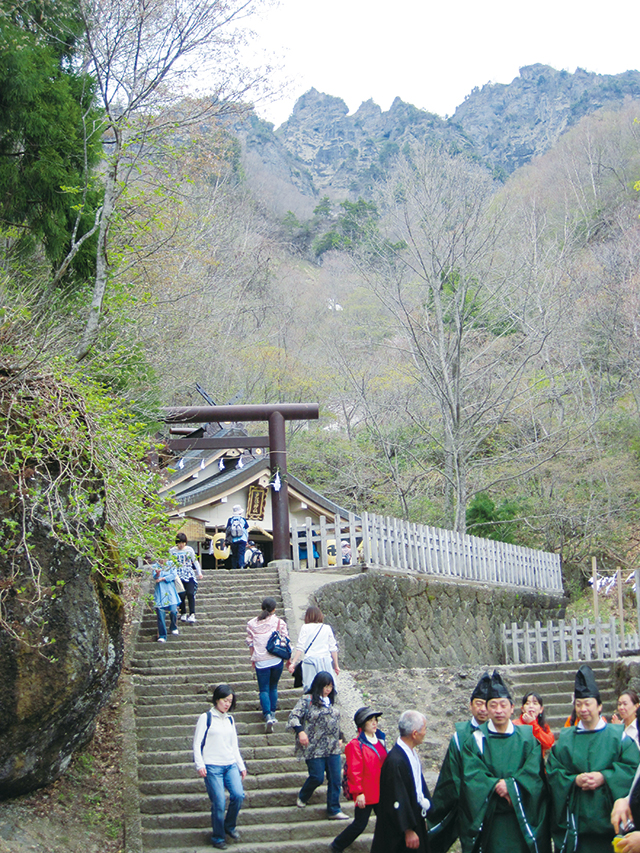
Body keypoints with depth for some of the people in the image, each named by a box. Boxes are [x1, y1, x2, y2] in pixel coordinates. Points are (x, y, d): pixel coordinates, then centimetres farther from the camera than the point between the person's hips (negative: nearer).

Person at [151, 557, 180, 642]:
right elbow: (154, 577, -6)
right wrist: (157, 573, -28)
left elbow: (174, 575, -3)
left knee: (173, 611, -11)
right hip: (159, 593, 0)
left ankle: (174, 628, 20)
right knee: (160, 614, -9)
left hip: (170, 592, 0)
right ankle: (162, 636, -4)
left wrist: (162, 579, -9)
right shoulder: (155, 566, 9)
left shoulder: (171, 564, 11)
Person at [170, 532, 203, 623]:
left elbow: (195, 561, 12)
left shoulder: (189, 549, 4)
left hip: (189, 575, 0)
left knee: (190, 593, -14)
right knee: (181, 595, -6)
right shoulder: (172, 551, 4)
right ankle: (183, 613, 12)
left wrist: (199, 573, 8)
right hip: (178, 576, 0)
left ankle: (192, 614, -11)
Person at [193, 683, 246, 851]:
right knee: (218, 803, -8)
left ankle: (229, 826, 9)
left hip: (231, 765, 5)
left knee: (238, 795, -15)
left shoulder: (230, 719, 16)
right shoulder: (206, 718, 0)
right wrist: (200, 765, -13)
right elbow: (197, 744, -3)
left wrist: (241, 766, 19)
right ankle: (218, 838, 9)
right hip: (212, 766, -4)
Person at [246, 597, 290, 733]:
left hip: (261, 660, 0)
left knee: (263, 689, 3)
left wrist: (253, 659, 18)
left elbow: (250, 643, 6)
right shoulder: (279, 622, -2)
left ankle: (268, 715, -15)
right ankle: (272, 713, 21)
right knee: (273, 687, 18)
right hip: (277, 659, 1)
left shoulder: (252, 623, 1)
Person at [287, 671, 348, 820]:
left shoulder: (330, 701, 15)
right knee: (317, 777, -5)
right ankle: (302, 798, 24)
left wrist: (339, 738, 21)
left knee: (335, 779, 1)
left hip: (333, 748, 6)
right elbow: (294, 716, -13)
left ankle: (334, 810, 9)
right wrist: (300, 731, -27)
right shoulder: (307, 700, -6)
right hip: (314, 748, -6)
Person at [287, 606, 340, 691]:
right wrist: (336, 665, 18)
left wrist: (293, 663, -3)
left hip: (310, 659, -2)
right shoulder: (327, 628, 9)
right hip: (326, 661, 2)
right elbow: (333, 648, 11)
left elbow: (300, 647, -4)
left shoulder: (305, 628, 2)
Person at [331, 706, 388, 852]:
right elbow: (354, 771, -16)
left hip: (381, 793, 7)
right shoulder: (356, 745, -15)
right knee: (360, 825, 3)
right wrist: (358, 793, -18)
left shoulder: (380, 741, 8)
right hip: (366, 794, -6)